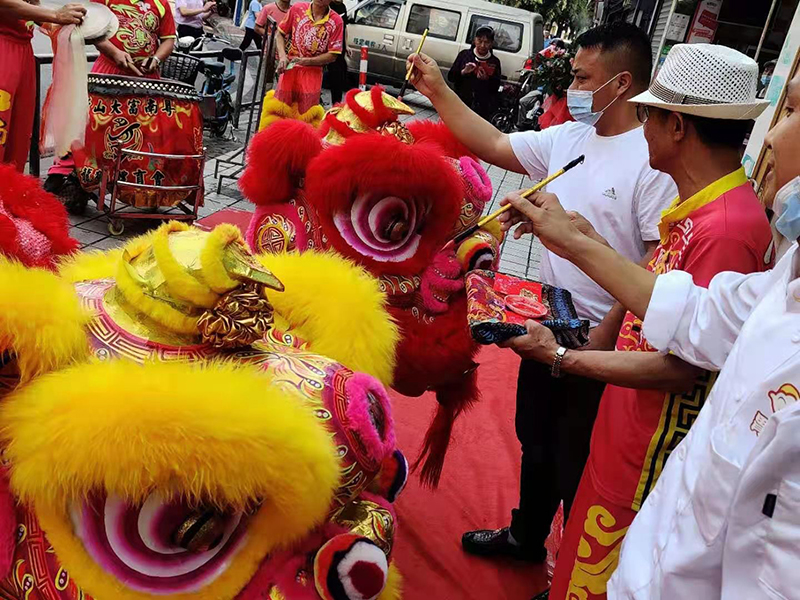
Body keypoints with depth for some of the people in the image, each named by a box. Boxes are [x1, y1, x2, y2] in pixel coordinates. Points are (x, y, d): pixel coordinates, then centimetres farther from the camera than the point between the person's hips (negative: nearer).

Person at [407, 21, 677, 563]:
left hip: (600, 345, -7)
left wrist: (605, 334, -22)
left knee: (577, 463, 9)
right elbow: (494, 145, 11)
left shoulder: (655, 160, -19)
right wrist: (438, 91, 7)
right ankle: (526, 537, 48)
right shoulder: (565, 138, 3)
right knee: (536, 444, 24)